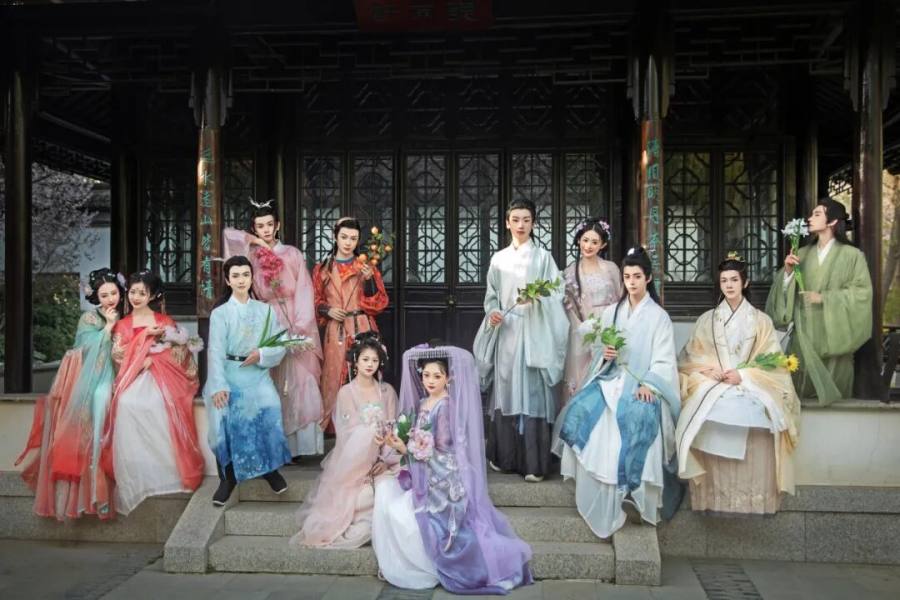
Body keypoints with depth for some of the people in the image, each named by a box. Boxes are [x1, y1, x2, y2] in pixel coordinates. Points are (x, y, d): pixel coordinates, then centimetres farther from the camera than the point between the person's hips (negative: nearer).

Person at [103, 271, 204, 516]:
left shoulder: (165, 321, 12)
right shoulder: (122, 325, 18)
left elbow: (180, 352, 4)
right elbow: (118, 355, 4)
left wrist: (152, 359, -8)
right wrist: (145, 335, -3)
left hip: (160, 376, -2)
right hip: (133, 379, 2)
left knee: (157, 406, -31)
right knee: (128, 405, -29)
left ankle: (163, 477, -25)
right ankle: (135, 483, -23)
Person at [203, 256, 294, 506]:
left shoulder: (266, 310, 11)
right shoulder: (220, 312, 4)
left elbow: (280, 346, 6)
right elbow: (216, 351, -6)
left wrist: (262, 354, -15)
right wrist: (218, 386, -18)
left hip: (258, 376, 1)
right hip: (228, 376, -1)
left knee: (269, 407, -25)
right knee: (223, 415, -26)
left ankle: (270, 468, -1)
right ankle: (228, 477, -6)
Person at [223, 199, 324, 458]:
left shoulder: (293, 254, 5)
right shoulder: (250, 254, 7)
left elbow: (304, 293, -1)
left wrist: (299, 328, -12)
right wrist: (255, 241, 0)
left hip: (294, 326, 0)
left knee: (298, 382, -4)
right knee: (271, 386, -1)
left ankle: (300, 443, 1)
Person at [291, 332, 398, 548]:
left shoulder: (387, 391, 10)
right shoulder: (346, 392, 2)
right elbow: (349, 431, -5)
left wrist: (384, 459, -11)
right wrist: (371, 437, -22)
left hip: (380, 458, 2)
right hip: (353, 460, -2)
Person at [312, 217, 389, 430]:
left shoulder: (367, 267, 8)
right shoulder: (322, 269, 10)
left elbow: (380, 303, 3)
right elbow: (315, 302, 15)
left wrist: (369, 280, -11)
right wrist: (327, 310, -6)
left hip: (362, 329, -1)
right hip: (335, 332, 1)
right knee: (334, 379, 0)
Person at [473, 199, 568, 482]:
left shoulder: (543, 257, 3)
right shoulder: (498, 259, 12)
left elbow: (556, 294, -1)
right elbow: (491, 295, 15)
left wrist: (536, 297, -19)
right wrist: (492, 312, -5)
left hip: (533, 333, -3)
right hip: (505, 332, 3)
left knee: (532, 393, -6)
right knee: (505, 392, 5)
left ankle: (533, 462, -2)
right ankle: (504, 456, 15)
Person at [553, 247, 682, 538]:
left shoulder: (659, 316, 4)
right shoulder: (611, 312, 16)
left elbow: (663, 360, -4)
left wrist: (648, 385, -20)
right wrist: (605, 354, -6)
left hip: (642, 385, -4)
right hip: (611, 379, 4)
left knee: (636, 419, -37)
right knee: (580, 411, -26)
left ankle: (634, 494, -24)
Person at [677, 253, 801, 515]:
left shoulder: (761, 320, 11)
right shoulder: (707, 319, 15)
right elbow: (691, 356, 10)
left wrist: (743, 375, -11)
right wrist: (710, 370, -10)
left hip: (751, 384, -1)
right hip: (712, 384, 1)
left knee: (756, 418, -30)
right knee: (708, 421, -28)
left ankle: (753, 497, -19)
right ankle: (713, 496, -20)